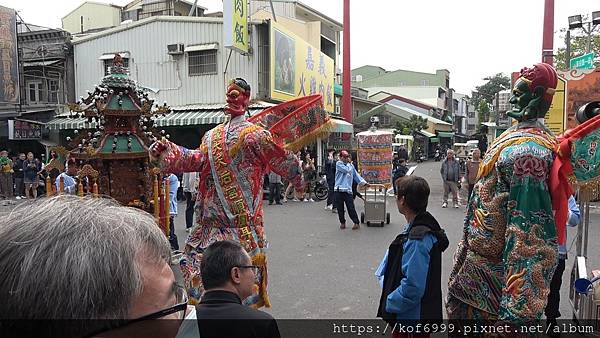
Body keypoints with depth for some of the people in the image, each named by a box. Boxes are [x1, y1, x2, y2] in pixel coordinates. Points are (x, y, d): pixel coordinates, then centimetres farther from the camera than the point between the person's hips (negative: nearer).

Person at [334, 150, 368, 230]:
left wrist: (363, 182, 10)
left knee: (351, 208, -4)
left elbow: (356, 175, 18)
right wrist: (349, 163, 4)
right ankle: (342, 222, 18)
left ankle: (356, 223, 1)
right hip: (339, 189, -2)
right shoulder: (338, 164, -1)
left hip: (348, 190, 2)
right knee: (340, 208, 4)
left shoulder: (351, 165, 16)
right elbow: (347, 170, -12)